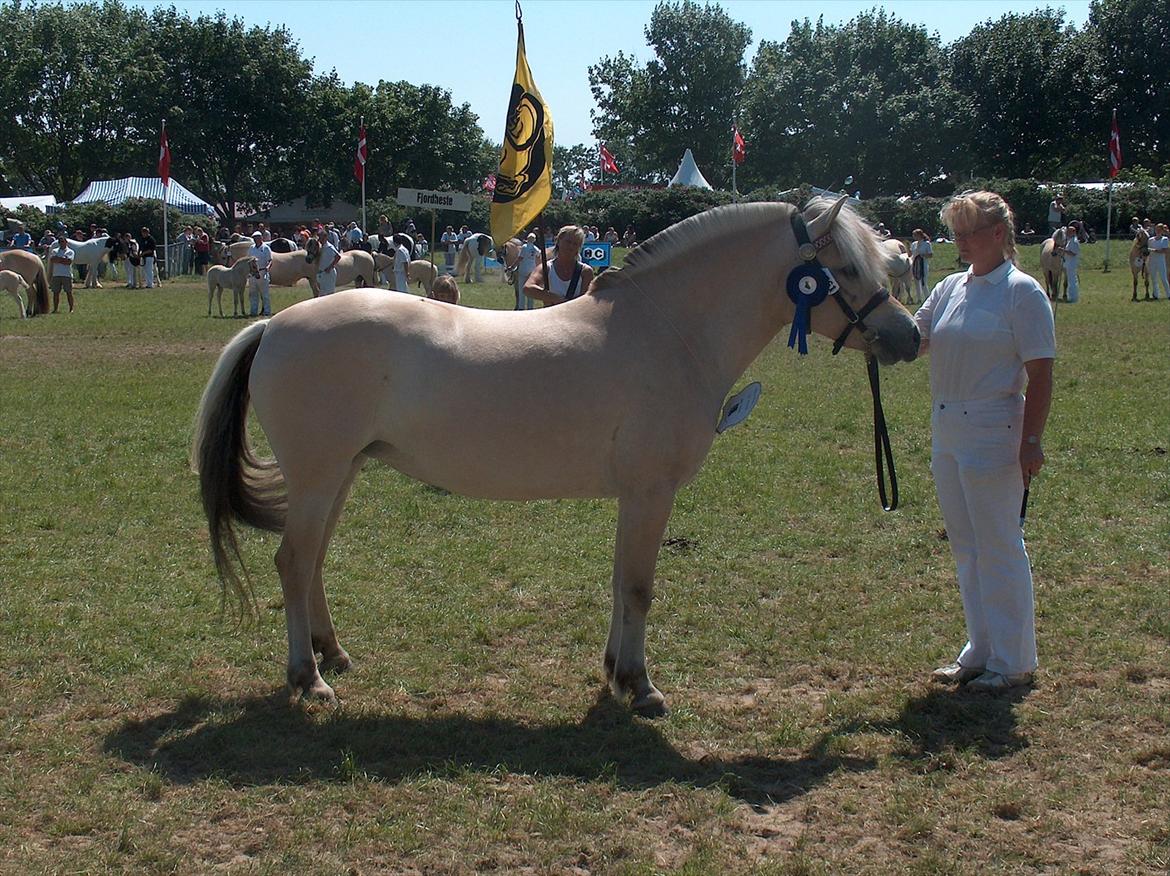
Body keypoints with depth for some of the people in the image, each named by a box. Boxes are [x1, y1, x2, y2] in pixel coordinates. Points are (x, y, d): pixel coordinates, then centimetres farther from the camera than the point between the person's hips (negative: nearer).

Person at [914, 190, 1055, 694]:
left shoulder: (1023, 293, -10)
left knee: (999, 548, 0)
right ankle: (981, 650, 27)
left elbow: (1040, 375, -12)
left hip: (993, 435, -7)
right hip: (946, 433, 7)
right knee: (964, 546, 14)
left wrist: (1032, 440, -17)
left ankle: (1013, 662, 12)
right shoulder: (951, 288, 10)